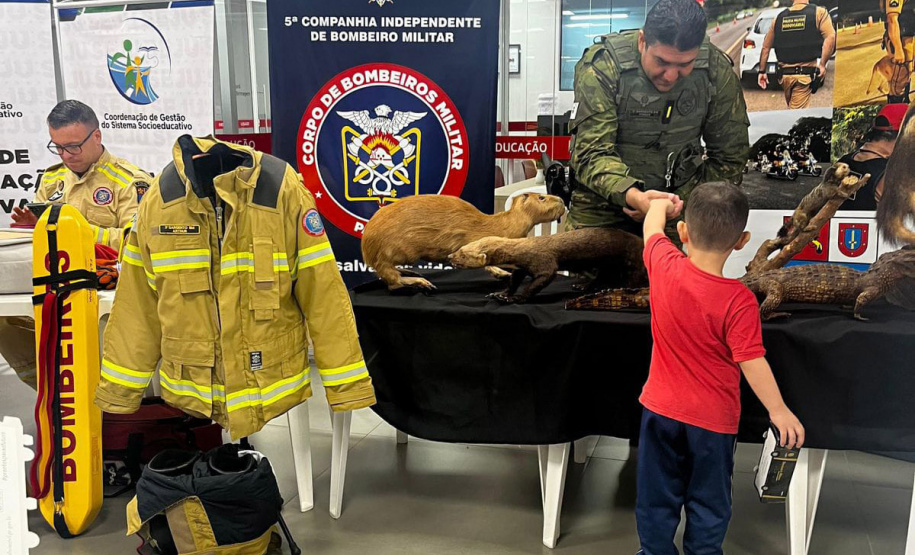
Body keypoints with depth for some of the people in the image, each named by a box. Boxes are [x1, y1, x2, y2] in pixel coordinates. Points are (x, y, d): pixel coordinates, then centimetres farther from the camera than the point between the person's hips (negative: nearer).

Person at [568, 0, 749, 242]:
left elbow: (729, 158, -3)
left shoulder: (718, 71, -12)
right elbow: (591, 153, -27)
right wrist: (633, 196, -45)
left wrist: (680, 201, -14)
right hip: (601, 210, -1)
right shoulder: (602, 67, -22)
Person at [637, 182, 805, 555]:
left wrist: (661, 205, 27)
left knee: (657, 496, 19)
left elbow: (652, 226, 6)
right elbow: (752, 362, -21)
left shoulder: (664, 266, -15)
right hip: (713, 419, -3)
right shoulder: (739, 301, -23)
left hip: (660, 409, 3)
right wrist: (779, 411, -10)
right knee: (708, 503, 17)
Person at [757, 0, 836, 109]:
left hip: (784, 74, 4)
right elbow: (830, 38, -15)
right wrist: (822, 64, -10)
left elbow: (765, 47, 12)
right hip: (805, 74, -4)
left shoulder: (779, 17, 10)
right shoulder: (819, 12, -1)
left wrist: (762, 71, 18)